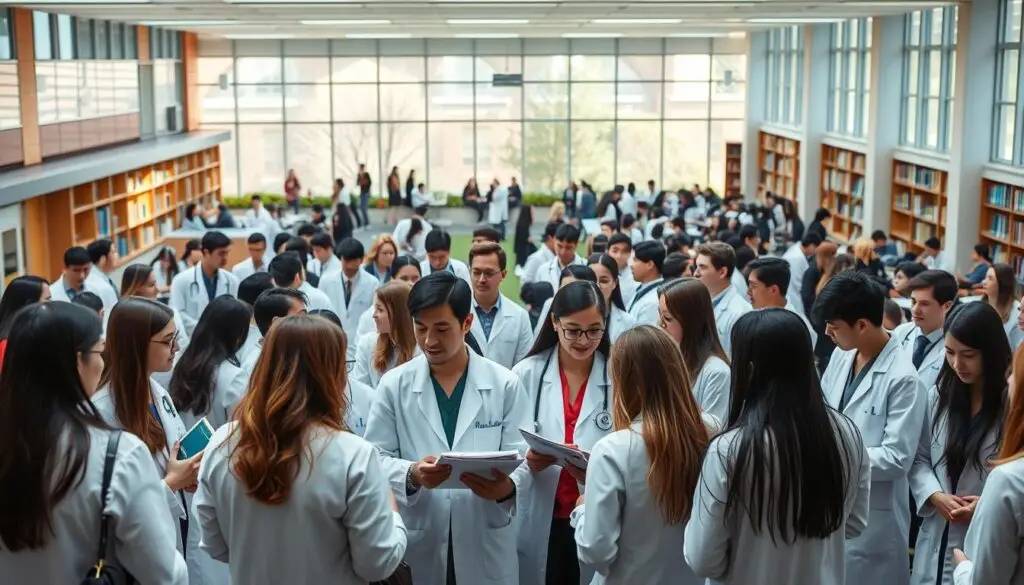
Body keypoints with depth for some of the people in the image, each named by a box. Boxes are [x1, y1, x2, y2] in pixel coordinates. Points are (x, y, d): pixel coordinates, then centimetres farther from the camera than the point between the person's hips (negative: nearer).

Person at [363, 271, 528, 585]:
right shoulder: (395, 384, 1)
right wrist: (411, 474, -20)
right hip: (416, 544, 0)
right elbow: (375, 458, 0)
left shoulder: (505, 385, 0)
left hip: (486, 545, 0)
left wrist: (507, 487, -24)